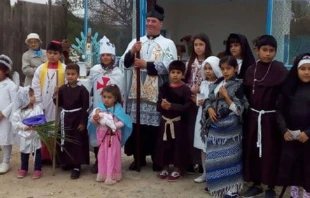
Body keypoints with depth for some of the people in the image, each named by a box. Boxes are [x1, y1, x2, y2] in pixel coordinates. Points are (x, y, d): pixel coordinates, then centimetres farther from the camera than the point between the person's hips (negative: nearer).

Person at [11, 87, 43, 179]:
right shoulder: (19, 111, -7)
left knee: (37, 153, 7)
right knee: (24, 154, 15)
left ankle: (38, 169, 20)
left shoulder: (37, 108, -7)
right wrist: (24, 127, -20)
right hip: (24, 136, 1)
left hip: (35, 136, -1)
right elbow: (14, 121, -9)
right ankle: (23, 169, 31)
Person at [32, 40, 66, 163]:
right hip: (43, 106, 2)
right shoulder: (41, 69, 3)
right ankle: (45, 156, 20)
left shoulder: (64, 69, -5)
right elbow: (35, 87, 2)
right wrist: (39, 104, -3)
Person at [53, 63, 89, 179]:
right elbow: (58, 104, 5)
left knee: (77, 141, 0)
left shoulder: (82, 90, -10)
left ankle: (76, 166, 6)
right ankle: (68, 162, 28)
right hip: (65, 118, 5)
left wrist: (83, 122, -13)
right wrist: (55, 95, -12)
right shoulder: (62, 89, 3)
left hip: (77, 118, -5)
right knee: (65, 140, 12)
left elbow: (85, 107, -10)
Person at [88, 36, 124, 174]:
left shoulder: (118, 73, -2)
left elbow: (120, 95, 0)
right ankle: (98, 161, 19)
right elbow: (91, 88, 13)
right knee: (96, 134, 5)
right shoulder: (94, 70, 6)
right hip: (97, 108, 3)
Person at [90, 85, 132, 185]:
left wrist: (113, 125, -29)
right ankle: (102, 174, 21)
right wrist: (94, 119, -21)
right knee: (102, 154, 10)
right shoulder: (99, 108, -3)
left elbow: (122, 122, -15)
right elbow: (94, 122, 1)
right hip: (102, 134, 2)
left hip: (113, 135, -2)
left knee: (112, 155, 4)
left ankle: (111, 175, 13)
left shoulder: (118, 109, -10)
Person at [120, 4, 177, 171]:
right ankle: (138, 158, 18)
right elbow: (124, 63, 6)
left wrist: (146, 64, -12)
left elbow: (168, 66, -10)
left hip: (156, 93, -3)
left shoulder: (168, 43, 4)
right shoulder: (135, 42, 15)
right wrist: (132, 52, -12)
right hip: (136, 91, 3)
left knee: (155, 125, 0)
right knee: (136, 124, 4)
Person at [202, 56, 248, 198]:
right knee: (215, 156, 12)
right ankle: (217, 185, 27)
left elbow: (239, 109, -10)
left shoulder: (238, 86, -7)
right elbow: (208, 100, 13)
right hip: (215, 125, 5)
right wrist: (209, 109, -7)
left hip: (230, 127, -5)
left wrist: (226, 96, -17)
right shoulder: (217, 83, 9)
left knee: (229, 157, 1)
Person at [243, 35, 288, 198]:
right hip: (253, 116, 4)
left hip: (271, 117, -4)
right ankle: (256, 184, 25)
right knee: (252, 150, 9)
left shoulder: (280, 70, -6)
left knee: (270, 152, 3)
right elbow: (246, 93, 9)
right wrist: (247, 111, 3)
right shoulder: (251, 70, 6)